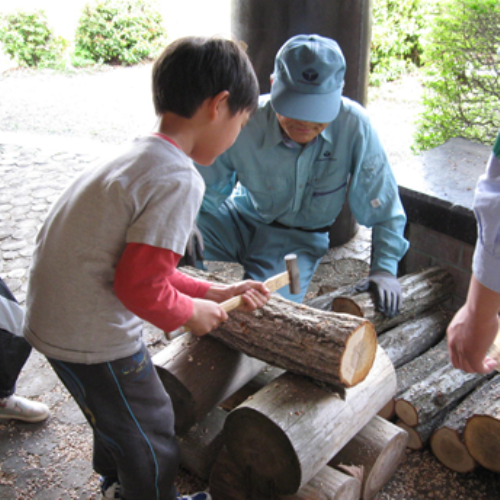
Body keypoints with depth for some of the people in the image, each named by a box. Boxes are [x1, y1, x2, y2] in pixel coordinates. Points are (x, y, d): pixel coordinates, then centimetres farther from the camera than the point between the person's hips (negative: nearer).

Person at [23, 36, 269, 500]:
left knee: (116, 412, 33)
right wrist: (191, 312, -7)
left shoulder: (134, 158, 8)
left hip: (52, 318, 10)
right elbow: (138, 287, -26)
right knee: (150, 438, 15)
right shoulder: (178, 181, -24)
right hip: (94, 337, -10)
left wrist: (212, 293, 12)